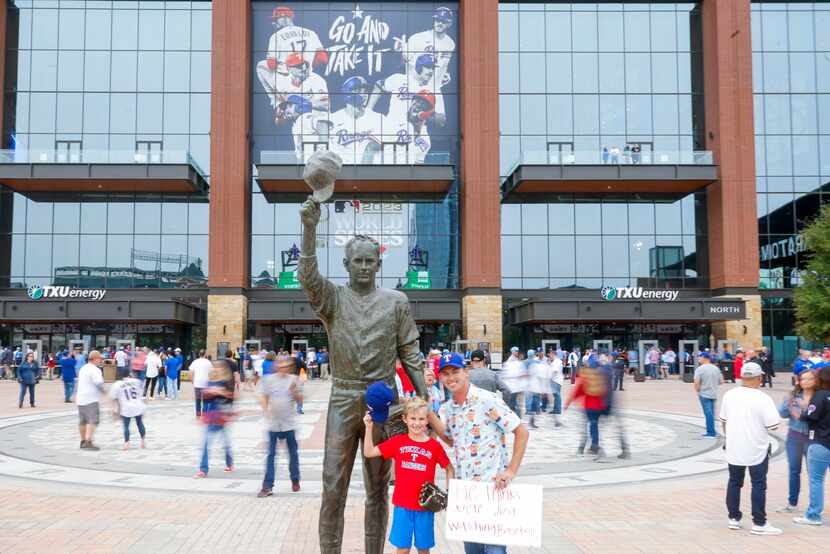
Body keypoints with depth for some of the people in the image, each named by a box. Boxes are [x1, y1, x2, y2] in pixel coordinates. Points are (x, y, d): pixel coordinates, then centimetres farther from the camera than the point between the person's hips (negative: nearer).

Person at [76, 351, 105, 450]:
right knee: (93, 421, -11)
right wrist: (103, 390, -7)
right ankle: (88, 442, -21)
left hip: (81, 398, 10)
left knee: (82, 421, 18)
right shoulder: (95, 370, -16)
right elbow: (99, 382, -26)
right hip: (91, 399, -10)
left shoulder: (83, 368, 15)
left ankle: (83, 441, 30)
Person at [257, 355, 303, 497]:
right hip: (273, 423, 0)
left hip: (289, 423, 0)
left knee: (293, 453, 11)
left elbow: (300, 399, 1)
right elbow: (263, 396, 4)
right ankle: (267, 486, 2)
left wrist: (294, 391, -17)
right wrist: (266, 410, -10)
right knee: (271, 455, 0)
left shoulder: (294, 380, 1)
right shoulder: (269, 379, 2)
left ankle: (295, 480, 29)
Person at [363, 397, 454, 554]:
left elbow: (449, 469, 7)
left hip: (425, 506, 0)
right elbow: (369, 452, -1)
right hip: (402, 505, 0)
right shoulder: (398, 441, -2)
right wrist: (369, 427, -9)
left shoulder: (435, 446, -5)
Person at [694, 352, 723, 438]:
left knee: (708, 413, -2)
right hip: (714, 394, 6)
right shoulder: (716, 368, 5)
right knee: (712, 413, 15)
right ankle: (711, 431, 22)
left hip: (704, 394, -6)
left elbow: (697, 382, -20)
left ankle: (711, 432, -1)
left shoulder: (699, 369, -14)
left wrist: (697, 390, -3)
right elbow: (721, 381, 9)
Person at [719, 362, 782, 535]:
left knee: (734, 482, 16)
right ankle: (759, 523, 10)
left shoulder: (729, 395, -2)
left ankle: (734, 518, 22)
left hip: (734, 448, 4)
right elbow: (773, 425, -14)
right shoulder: (763, 399, -17)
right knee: (758, 485, 6)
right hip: (756, 449, -4)